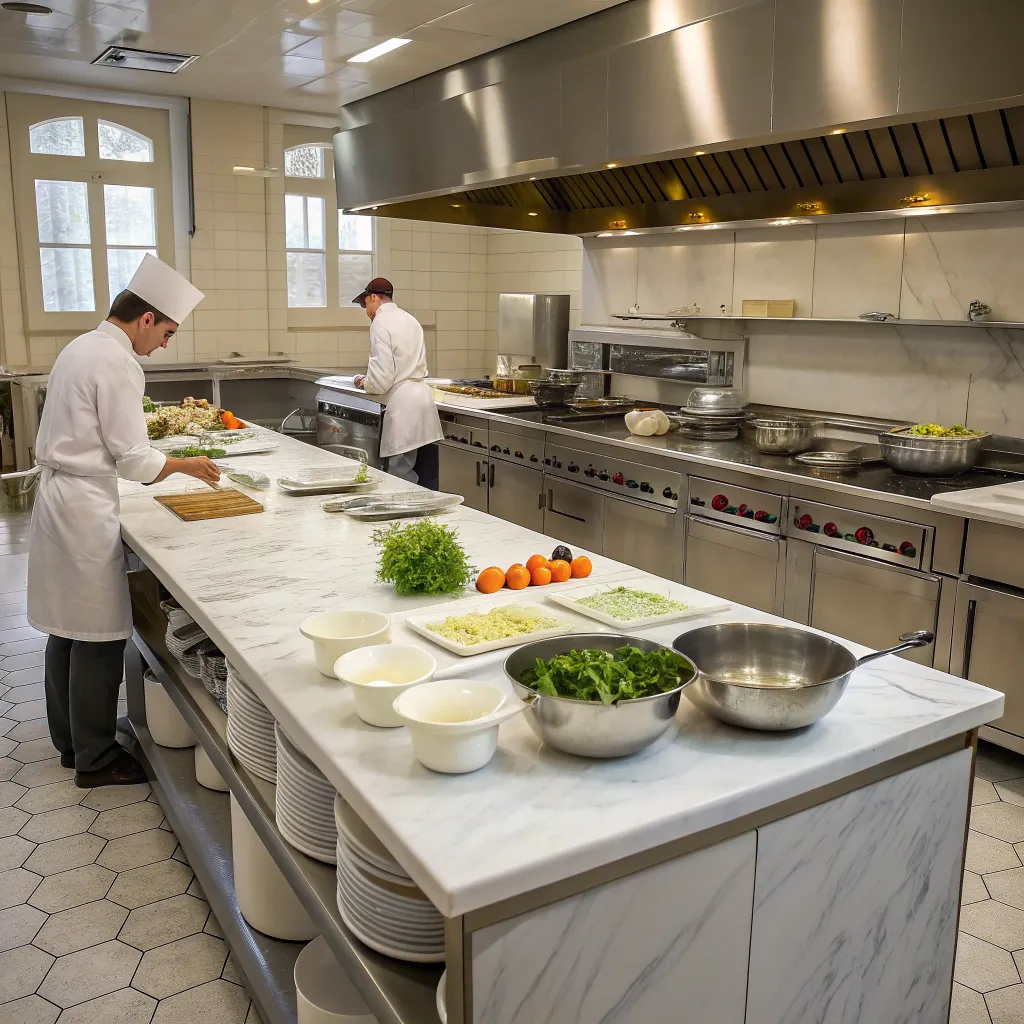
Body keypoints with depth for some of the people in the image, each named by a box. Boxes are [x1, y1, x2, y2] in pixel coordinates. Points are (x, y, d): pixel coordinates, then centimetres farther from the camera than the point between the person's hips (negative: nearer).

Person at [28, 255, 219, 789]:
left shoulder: (81, 347, 14)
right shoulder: (117, 363, -17)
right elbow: (133, 459, -18)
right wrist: (184, 465, -2)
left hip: (57, 492, 10)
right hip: (86, 504, -10)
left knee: (66, 629, 17)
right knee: (98, 635, -1)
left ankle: (70, 741, 30)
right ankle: (95, 759, 9)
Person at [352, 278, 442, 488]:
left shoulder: (381, 323, -8)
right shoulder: (409, 319, 16)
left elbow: (382, 379, -15)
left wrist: (364, 382, 7)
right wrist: (371, 378, 20)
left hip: (403, 406, -8)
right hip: (422, 399, 8)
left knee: (404, 482, -5)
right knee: (427, 481, 9)